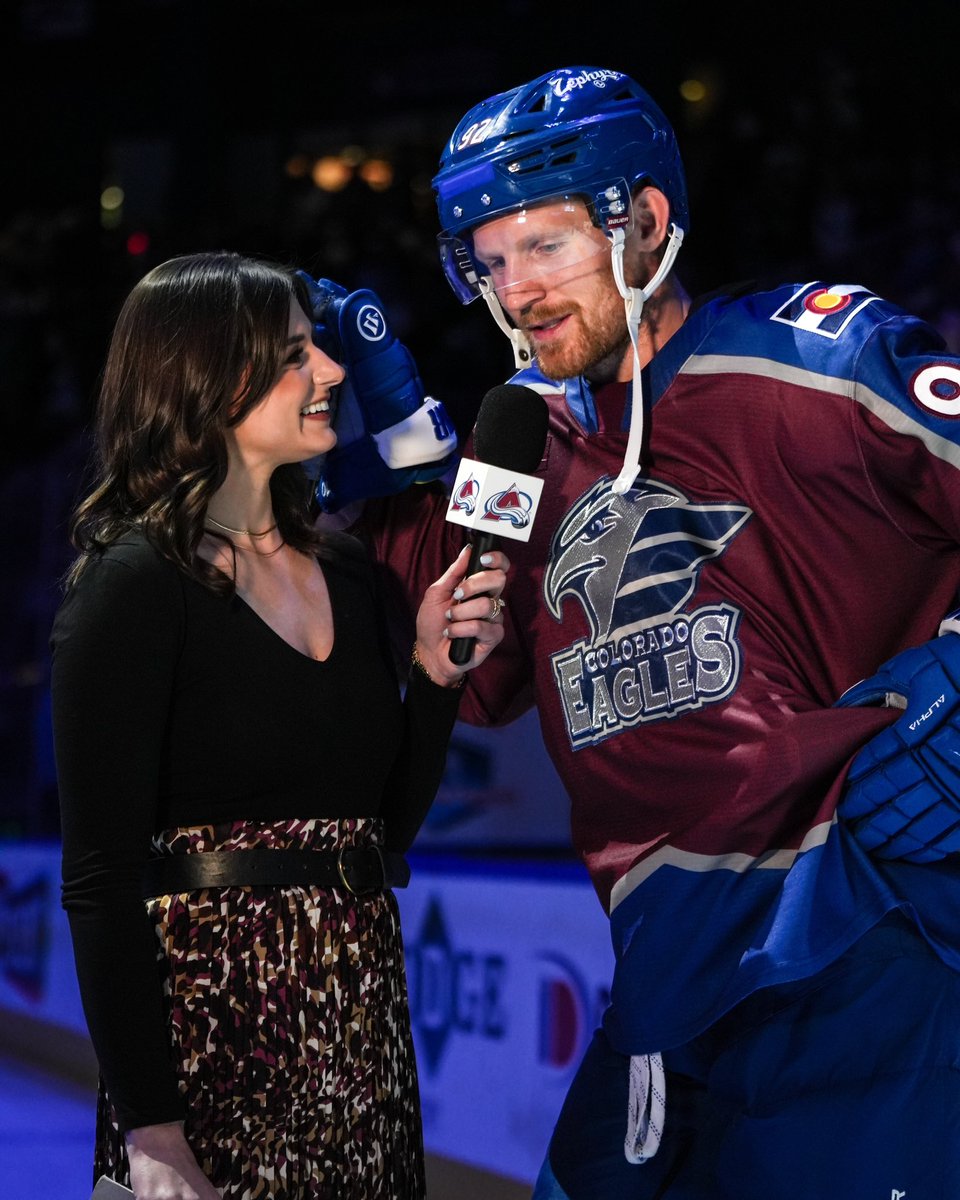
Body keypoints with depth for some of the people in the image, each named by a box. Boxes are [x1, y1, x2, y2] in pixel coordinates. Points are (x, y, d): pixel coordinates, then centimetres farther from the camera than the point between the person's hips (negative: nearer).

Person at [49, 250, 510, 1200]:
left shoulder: (341, 568, 11)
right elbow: (100, 881, -15)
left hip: (364, 1024, 7)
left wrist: (436, 668, 0)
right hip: (213, 1025, -7)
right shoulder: (133, 586, -10)